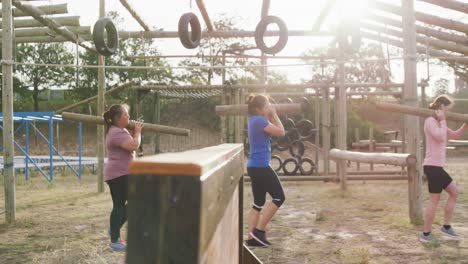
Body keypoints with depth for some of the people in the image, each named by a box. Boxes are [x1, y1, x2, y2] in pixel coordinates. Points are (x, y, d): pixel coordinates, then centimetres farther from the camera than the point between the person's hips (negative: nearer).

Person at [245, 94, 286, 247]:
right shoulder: (259, 120, -15)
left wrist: (271, 117, 12)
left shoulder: (254, 120, 14)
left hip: (255, 166, 10)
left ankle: (251, 238, 12)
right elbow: (281, 132, -14)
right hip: (261, 166, -10)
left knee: (258, 203, 12)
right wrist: (274, 115, -5)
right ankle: (259, 231, -1)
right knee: (279, 197, -2)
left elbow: (272, 130, 23)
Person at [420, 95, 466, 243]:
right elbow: (440, 137, -23)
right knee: (434, 200, -4)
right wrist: (442, 121, -11)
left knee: (454, 192, 17)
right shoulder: (430, 121, -9)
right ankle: (426, 234, 5)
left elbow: (456, 135, 24)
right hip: (433, 166, -10)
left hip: (437, 166, 10)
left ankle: (446, 226, 21)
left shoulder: (438, 123, 20)